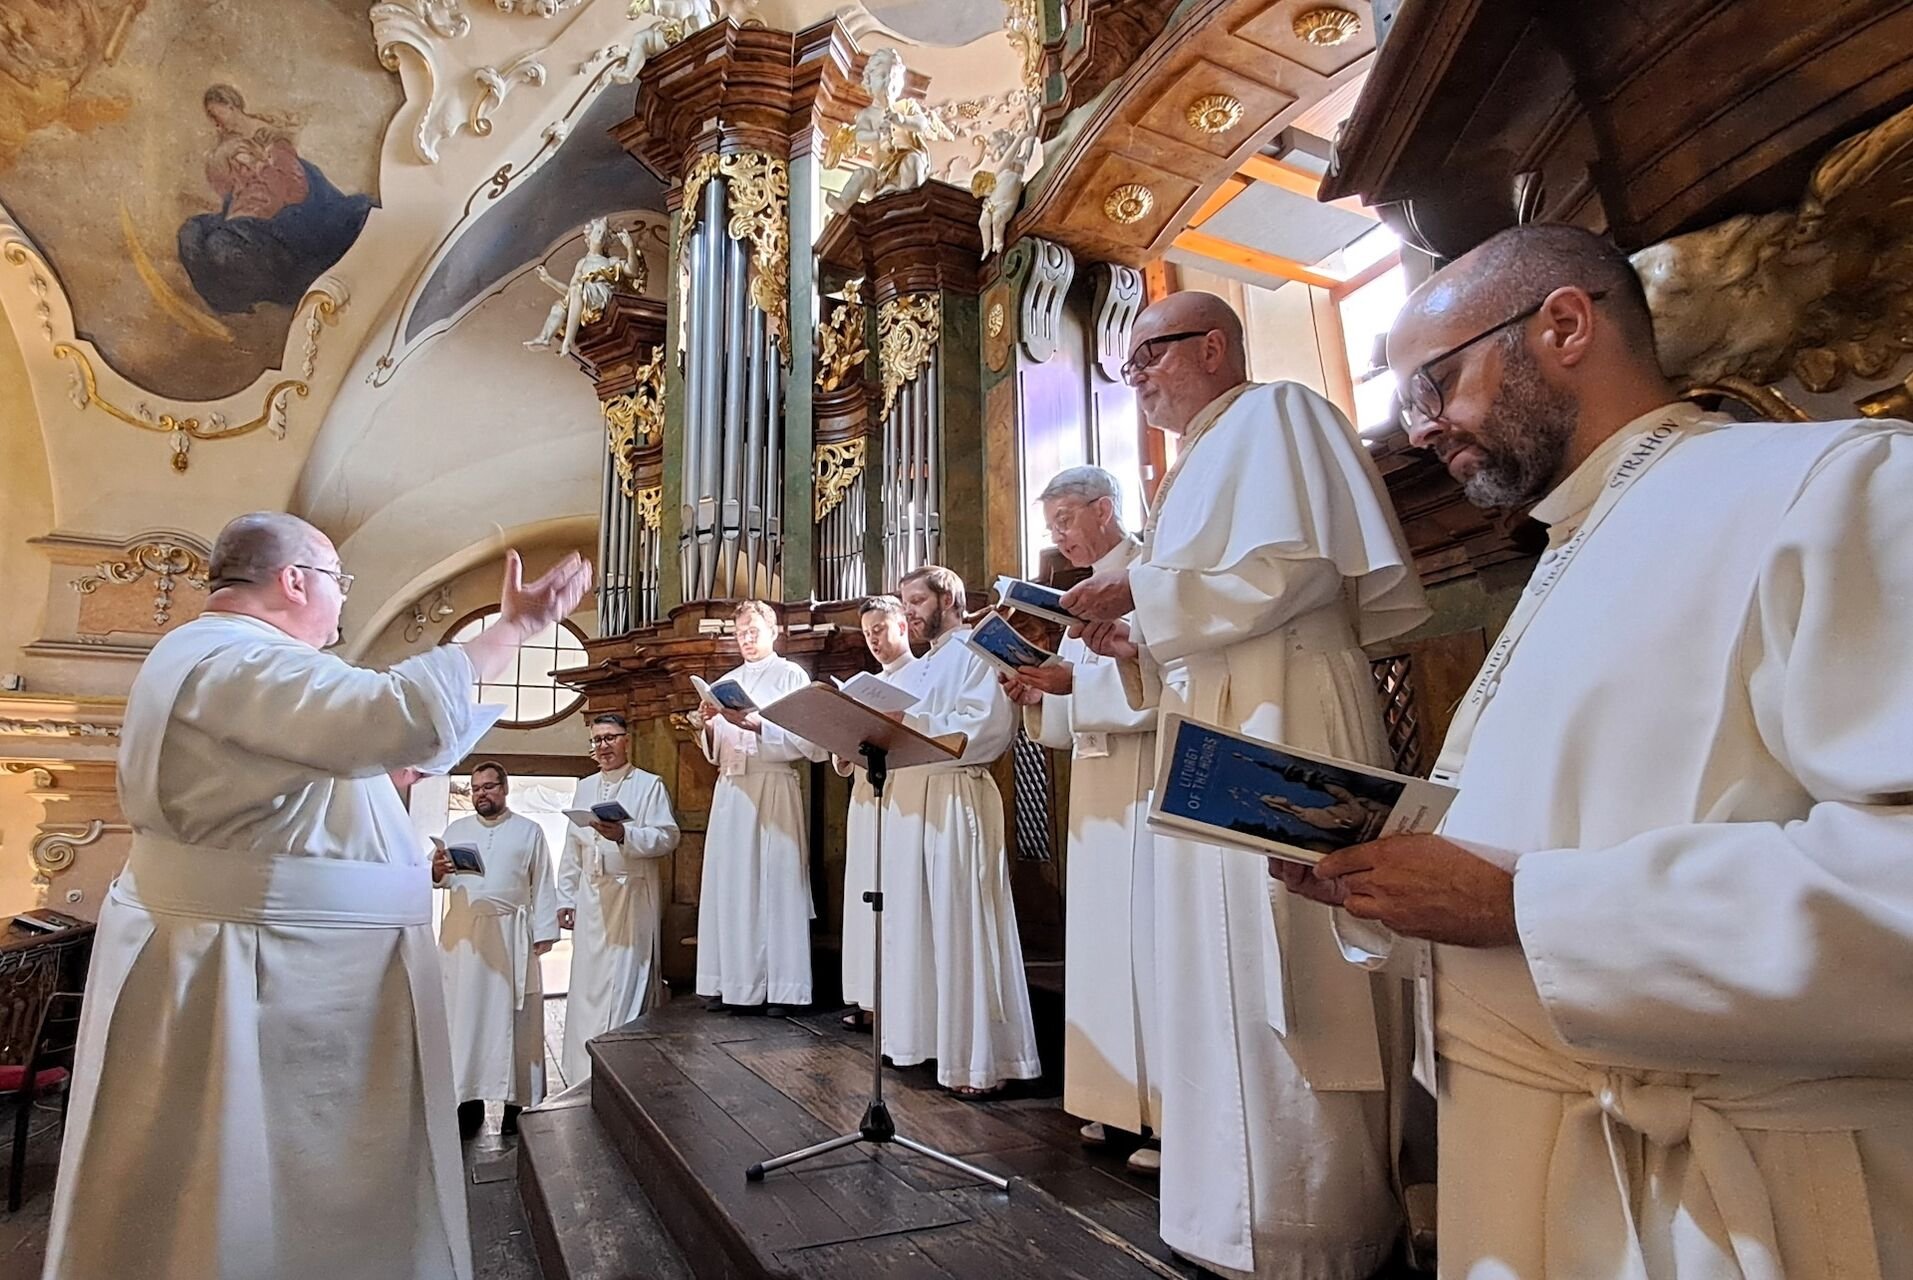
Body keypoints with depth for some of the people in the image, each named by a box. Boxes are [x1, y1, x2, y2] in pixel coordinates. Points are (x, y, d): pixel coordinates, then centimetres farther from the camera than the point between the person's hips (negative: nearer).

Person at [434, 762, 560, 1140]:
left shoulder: (529, 831, 6)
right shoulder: (456, 830, 14)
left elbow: (542, 886, 3)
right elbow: (442, 880, 10)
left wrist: (544, 932, -5)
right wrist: (437, 871, -13)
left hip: (510, 935, -2)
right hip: (463, 933, 2)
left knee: (512, 1017, 0)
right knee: (464, 1015, 3)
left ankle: (515, 1102, 6)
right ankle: (469, 1099, 11)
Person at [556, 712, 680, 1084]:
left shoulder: (650, 785, 0)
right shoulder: (584, 788, 16)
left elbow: (667, 837, -10)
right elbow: (572, 849, 16)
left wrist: (624, 835, -24)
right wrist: (565, 898, 11)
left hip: (633, 897, -5)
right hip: (591, 899, 5)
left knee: (627, 982, -4)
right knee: (587, 983, 6)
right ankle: (583, 1076, 15)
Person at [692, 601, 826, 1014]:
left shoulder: (791, 675, 4)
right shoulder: (726, 683, 18)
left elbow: (802, 738, -8)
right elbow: (714, 751, 17)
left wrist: (754, 724, -18)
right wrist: (706, 725, -2)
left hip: (774, 787, -5)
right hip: (731, 790, 5)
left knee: (776, 879, -6)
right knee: (730, 881, 3)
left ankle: (782, 987, -2)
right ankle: (734, 983, 10)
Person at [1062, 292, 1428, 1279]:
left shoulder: (1274, 415, -1)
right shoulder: (1199, 460, 25)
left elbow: (1298, 565, -17)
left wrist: (1142, 590, -13)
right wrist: (1137, 639, 7)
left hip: (1282, 725, -9)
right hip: (1216, 734, 10)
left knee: (1280, 970, -6)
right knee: (1228, 969, 11)